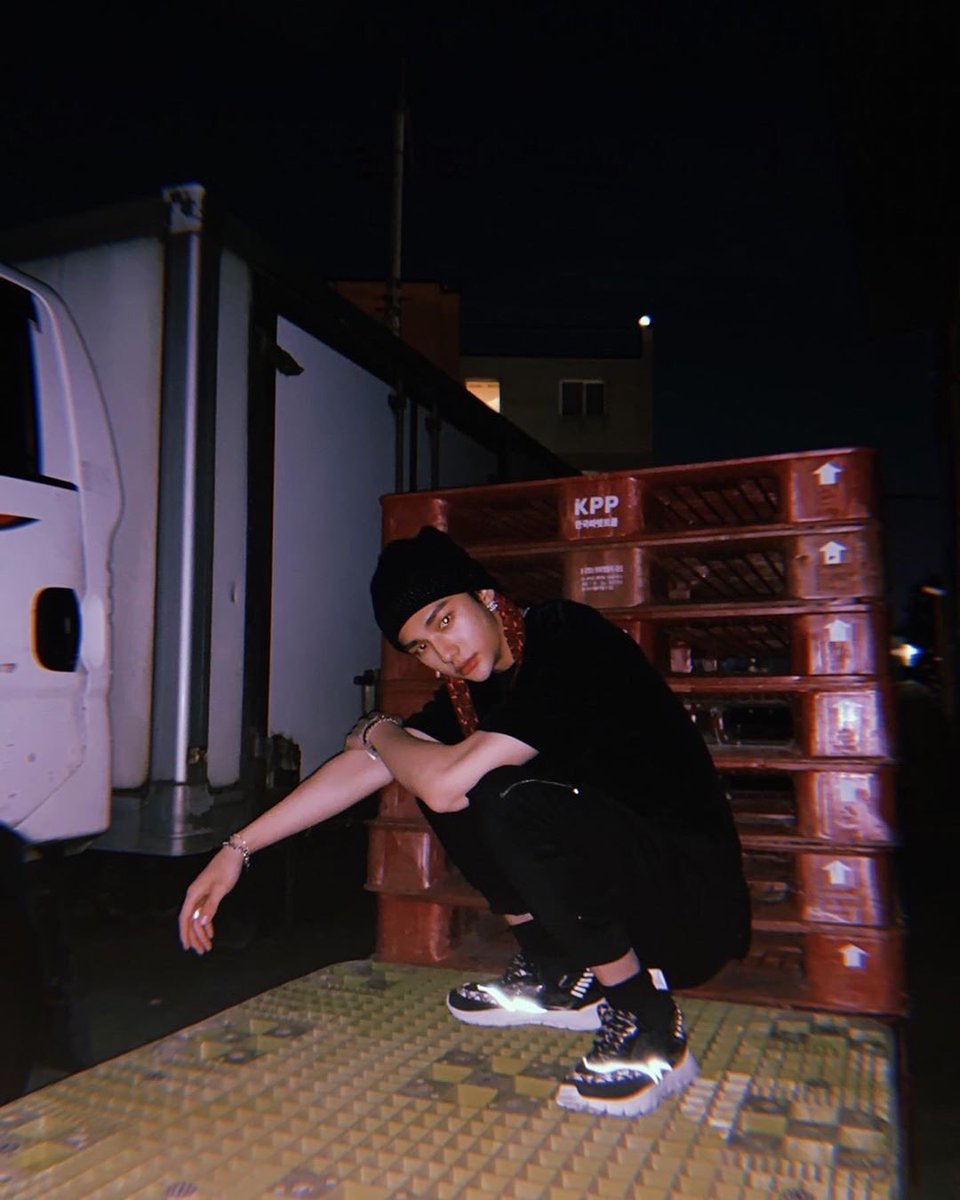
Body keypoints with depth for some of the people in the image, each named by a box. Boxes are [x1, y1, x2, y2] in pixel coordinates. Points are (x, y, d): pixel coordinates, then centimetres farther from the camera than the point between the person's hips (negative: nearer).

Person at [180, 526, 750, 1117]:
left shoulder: (570, 640, -21)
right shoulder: (480, 679, 5)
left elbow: (447, 783, -28)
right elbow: (366, 767, 6)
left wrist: (378, 732, -6)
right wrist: (237, 849, 6)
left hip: (695, 900, -8)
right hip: (616, 875, 8)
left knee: (514, 797, -32)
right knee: (431, 772, 4)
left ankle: (648, 1026, -11)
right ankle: (560, 976, 11)